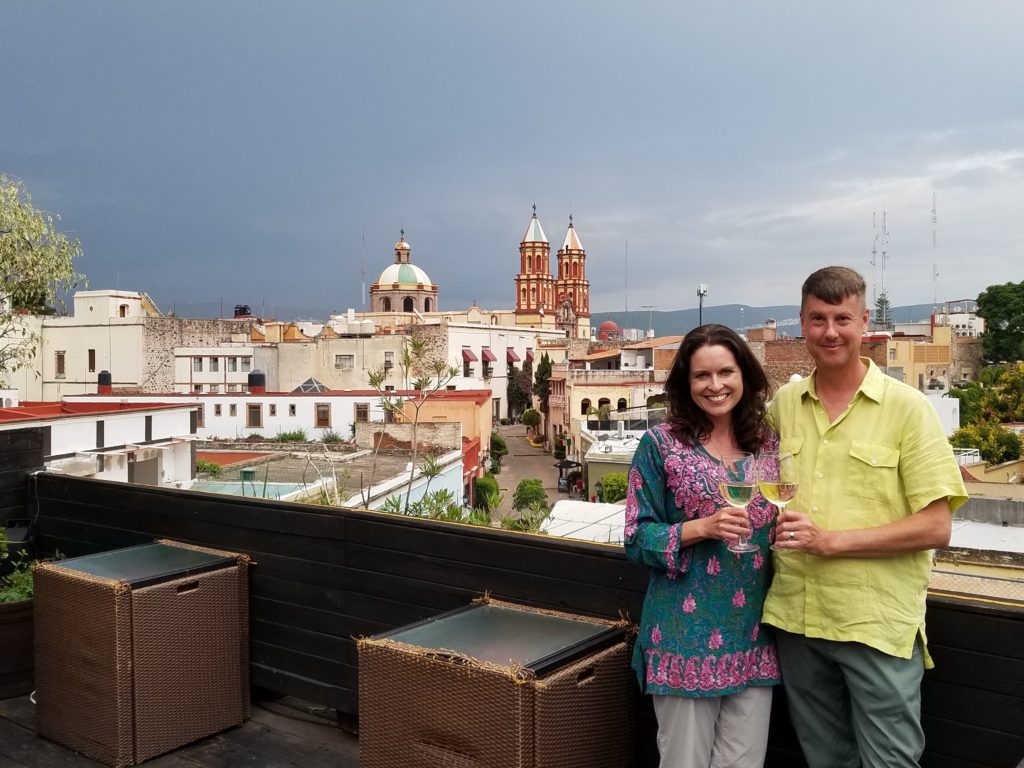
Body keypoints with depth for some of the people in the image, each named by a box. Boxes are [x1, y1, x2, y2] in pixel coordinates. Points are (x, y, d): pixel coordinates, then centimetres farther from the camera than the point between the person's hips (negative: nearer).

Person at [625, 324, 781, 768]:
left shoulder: (768, 444, 6)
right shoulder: (660, 444, -7)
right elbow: (637, 539, -7)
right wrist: (701, 528, -21)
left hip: (754, 636, 4)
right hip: (687, 636, -4)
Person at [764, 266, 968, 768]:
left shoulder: (907, 408, -7)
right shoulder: (782, 405, 6)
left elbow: (936, 527, -11)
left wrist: (831, 540, -18)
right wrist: (774, 527, 1)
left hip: (878, 627, -4)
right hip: (795, 618, 4)